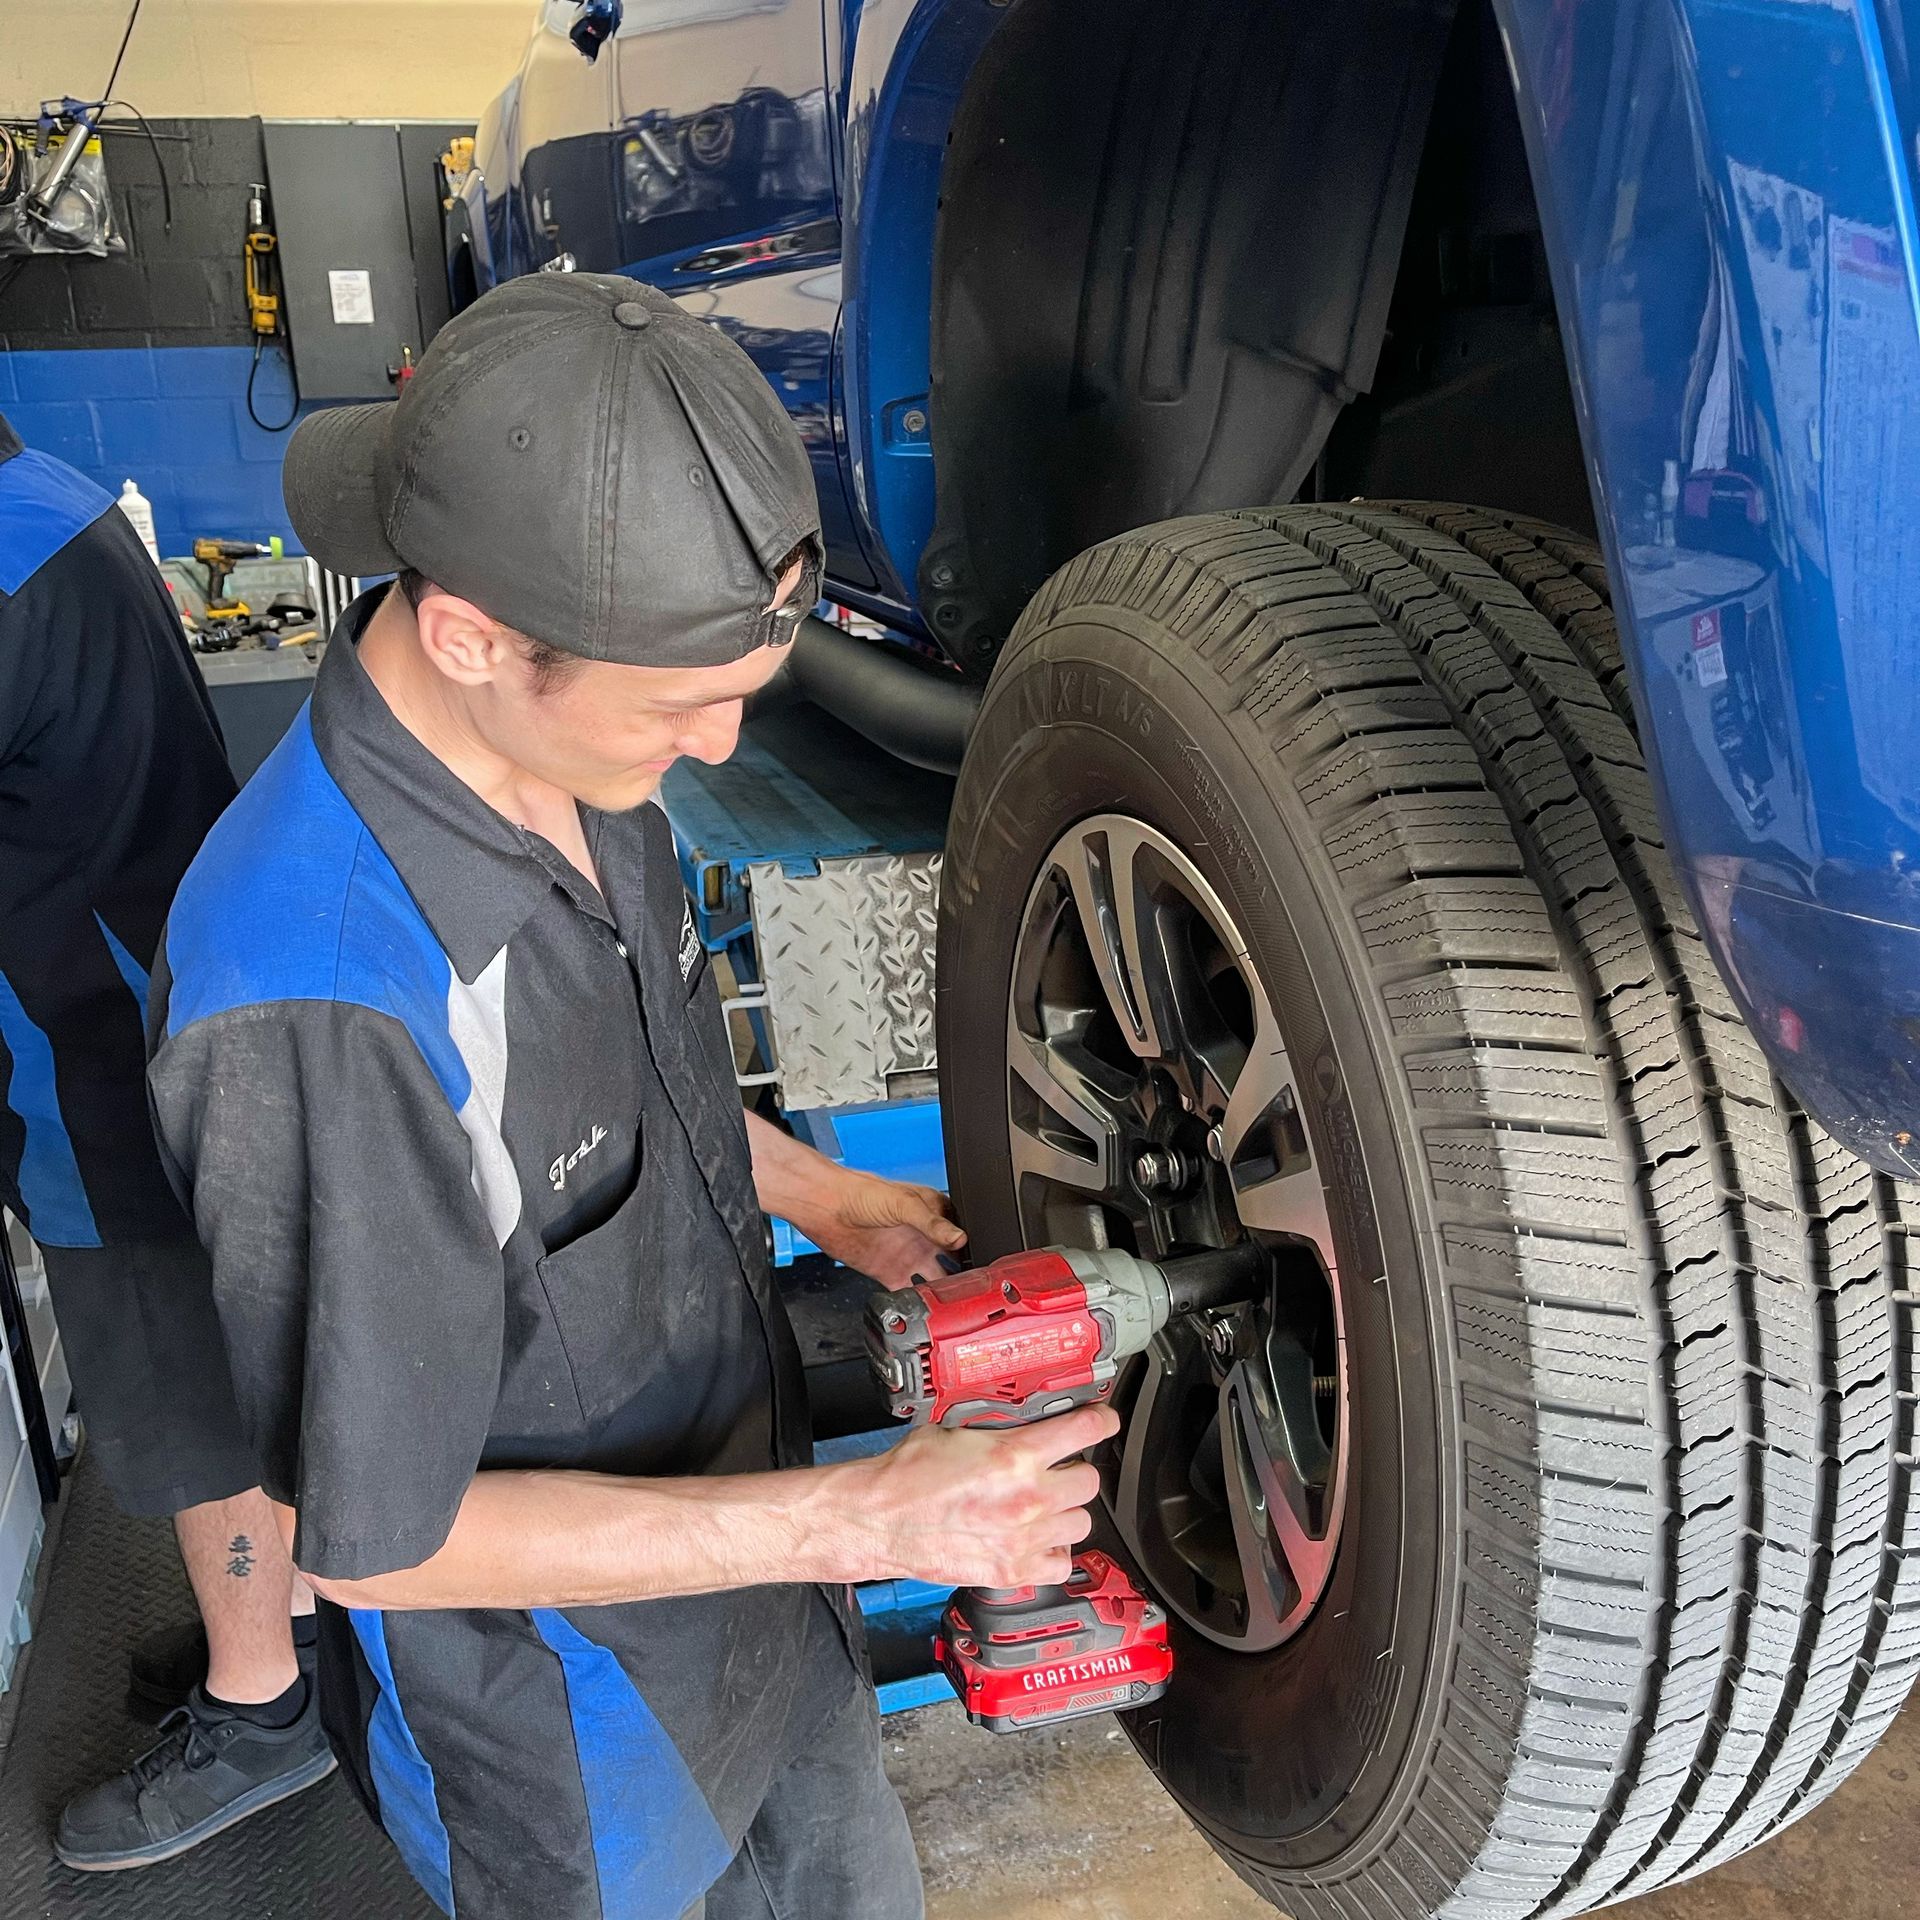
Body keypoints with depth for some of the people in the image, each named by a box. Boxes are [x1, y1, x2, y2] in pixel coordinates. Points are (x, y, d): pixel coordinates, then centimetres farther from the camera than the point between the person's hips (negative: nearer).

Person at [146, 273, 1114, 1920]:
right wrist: (857, 1523, -29)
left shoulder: (564, 751, -11)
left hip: (744, 1551, 7)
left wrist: (818, 1194, 3)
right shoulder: (314, 1002, -37)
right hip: (566, 1735, -7)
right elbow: (374, 1536, -27)